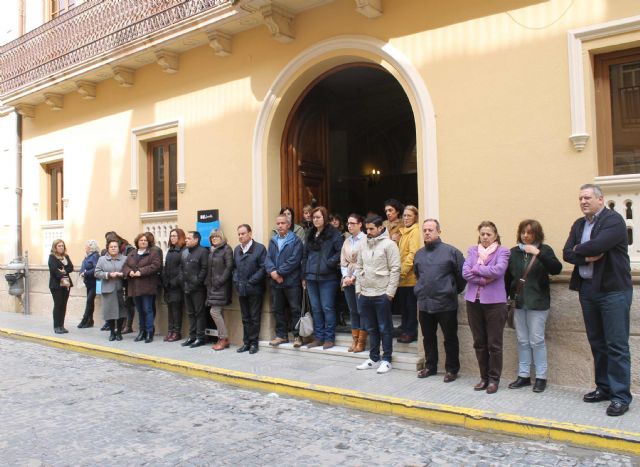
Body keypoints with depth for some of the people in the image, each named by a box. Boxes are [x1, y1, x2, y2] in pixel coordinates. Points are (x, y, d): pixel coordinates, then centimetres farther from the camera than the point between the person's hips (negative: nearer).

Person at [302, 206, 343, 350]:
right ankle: (318, 337, 19)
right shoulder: (310, 234, 13)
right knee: (315, 308, 10)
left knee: (327, 308, -1)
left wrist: (330, 263, -15)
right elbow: (305, 255, 15)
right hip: (311, 277, 6)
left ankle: (329, 338, 9)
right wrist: (304, 276, 12)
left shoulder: (333, 233, -6)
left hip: (327, 277, -6)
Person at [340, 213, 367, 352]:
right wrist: (345, 276, -3)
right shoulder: (347, 241, 13)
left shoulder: (365, 239, -7)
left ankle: (362, 341, 8)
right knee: (353, 310, 11)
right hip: (348, 281, 6)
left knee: (362, 311, 0)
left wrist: (354, 277, -13)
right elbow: (343, 261, 11)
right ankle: (355, 340, 18)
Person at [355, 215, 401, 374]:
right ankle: (374, 358, 24)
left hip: (382, 294, -6)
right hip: (365, 294, 6)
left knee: (384, 328, 3)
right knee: (372, 328, 14)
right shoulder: (364, 245, 11)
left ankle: (386, 360, 13)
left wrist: (390, 292, -14)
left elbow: (395, 269, -11)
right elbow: (359, 267, 15)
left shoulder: (389, 244, -8)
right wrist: (358, 289, 8)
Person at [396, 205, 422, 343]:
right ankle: (405, 330, 23)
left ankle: (411, 332, 8)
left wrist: (403, 271, -18)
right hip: (402, 277, 8)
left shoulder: (415, 232, -10)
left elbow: (413, 254, -17)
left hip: (410, 276, -8)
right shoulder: (403, 231, 16)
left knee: (411, 305, 0)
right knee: (402, 304, 13)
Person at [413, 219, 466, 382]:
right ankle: (430, 366, 30)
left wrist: (454, 291, 3)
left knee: (450, 338, 6)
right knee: (428, 337, 15)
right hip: (424, 303, 5)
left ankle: (451, 369, 19)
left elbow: (462, 275, -5)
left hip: (445, 304, -5)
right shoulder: (419, 254, 10)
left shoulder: (451, 251, -8)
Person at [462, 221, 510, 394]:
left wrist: (476, 269, -7)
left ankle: (494, 379, 15)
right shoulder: (472, 250, 10)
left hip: (494, 301, -4)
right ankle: (484, 377, 23)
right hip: (474, 301, 4)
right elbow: (465, 272, -3)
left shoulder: (502, 251, 1)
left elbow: (498, 270, -17)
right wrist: (484, 279, -14)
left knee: (494, 344, 2)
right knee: (479, 343, 11)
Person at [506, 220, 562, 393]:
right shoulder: (513, 252, 7)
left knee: (537, 340, 0)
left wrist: (538, 253, -26)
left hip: (537, 303, -3)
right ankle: (523, 375, 18)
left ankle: (541, 377, 11)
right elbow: (507, 277, 9)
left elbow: (556, 269, -16)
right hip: (518, 302, 4)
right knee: (522, 341, 9)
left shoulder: (544, 250, -1)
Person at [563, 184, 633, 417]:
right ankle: (604, 388, 25)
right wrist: (587, 257, -14)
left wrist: (578, 249, -5)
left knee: (616, 345, -4)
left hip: (613, 289, -7)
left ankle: (621, 395, 3)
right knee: (597, 343, 14)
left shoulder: (613, 220, -8)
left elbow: (597, 245, -24)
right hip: (587, 290, 7)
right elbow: (567, 253, 3)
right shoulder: (578, 225, 13)